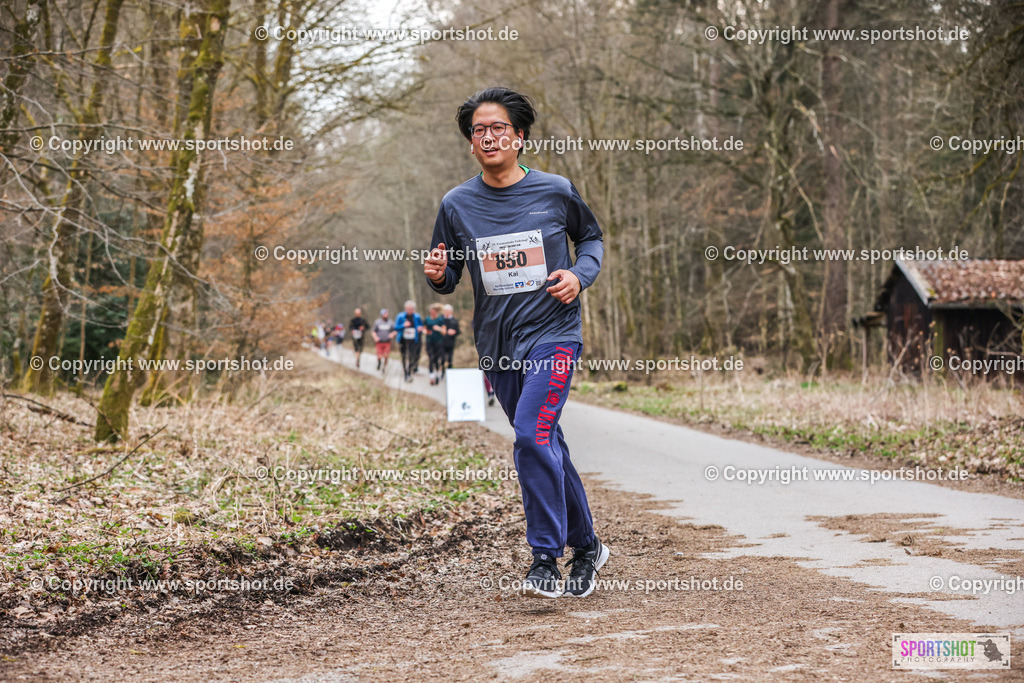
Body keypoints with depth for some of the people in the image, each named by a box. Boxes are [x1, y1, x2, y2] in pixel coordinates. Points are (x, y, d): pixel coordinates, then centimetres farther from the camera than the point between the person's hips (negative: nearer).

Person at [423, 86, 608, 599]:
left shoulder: (555, 191, -2)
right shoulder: (457, 205, 3)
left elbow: (591, 236, 15)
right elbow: (448, 279, 11)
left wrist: (580, 274, -4)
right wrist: (437, 275, -12)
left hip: (553, 334, -3)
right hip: (497, 344, 4)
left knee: (532, 436, -21)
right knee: (547, 448, 12)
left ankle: (546, 559, -14)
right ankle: (586, 547, 28)